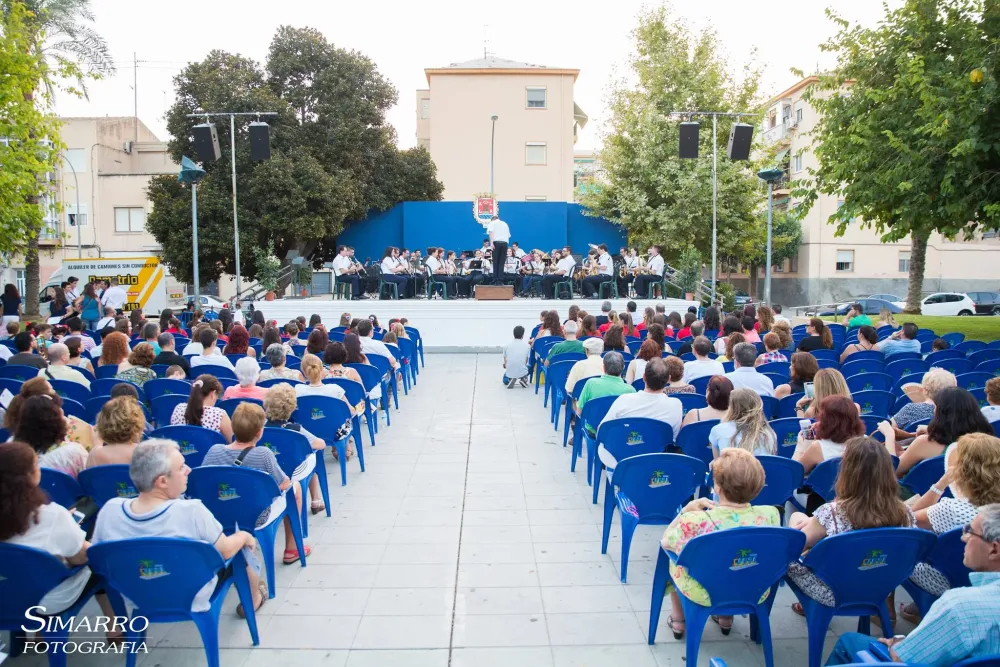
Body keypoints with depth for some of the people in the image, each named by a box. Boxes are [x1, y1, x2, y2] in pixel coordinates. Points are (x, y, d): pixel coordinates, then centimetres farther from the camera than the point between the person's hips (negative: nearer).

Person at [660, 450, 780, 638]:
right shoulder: (770, 515, -23)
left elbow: (665, 543, -10)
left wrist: (686, 510, -6)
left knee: (673, 553, 27)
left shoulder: (695, 521, -31)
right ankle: (726, 618, 45)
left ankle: (678, 621, 40)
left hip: (704, 595, -3)